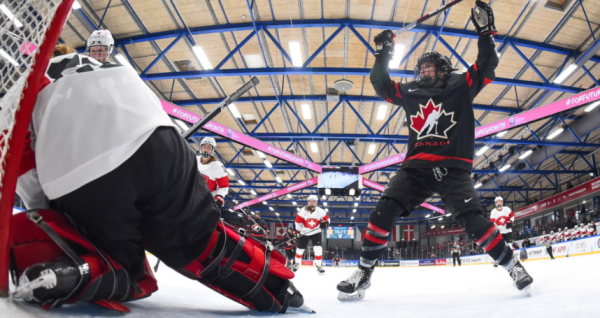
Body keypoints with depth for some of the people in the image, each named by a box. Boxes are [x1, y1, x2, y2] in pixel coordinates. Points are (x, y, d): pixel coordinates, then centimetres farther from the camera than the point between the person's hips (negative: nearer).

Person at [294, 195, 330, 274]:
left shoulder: (320, 211, -12)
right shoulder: (303, 211, -16)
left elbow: (327, 218, 0)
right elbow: (298, 220, -6)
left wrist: (325, 223, -20)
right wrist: (298, 230, -4)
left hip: (316, 232, 0)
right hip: (304, 232, 0)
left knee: (318, 249, -13)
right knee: (300, 248, 8)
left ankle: (318, 266, 2)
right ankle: (297, 263, 33)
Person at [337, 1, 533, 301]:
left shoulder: (461, 87, 11)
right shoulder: (410, 93, 18)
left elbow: (486, 65, 3)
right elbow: (381, 84, 19)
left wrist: (485, 31, -5)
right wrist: (383, 54, 11)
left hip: (453, 168, -2)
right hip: (416, 167, 2)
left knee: (472, 220, -17)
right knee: (384, 211, -15)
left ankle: (512, 265, 4)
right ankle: (364, 272, -8)